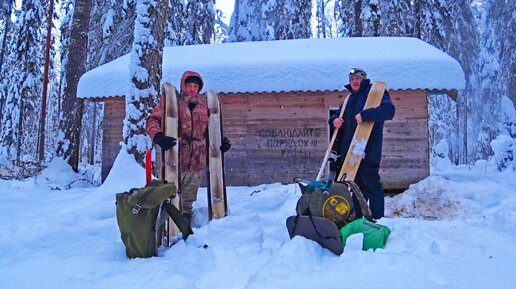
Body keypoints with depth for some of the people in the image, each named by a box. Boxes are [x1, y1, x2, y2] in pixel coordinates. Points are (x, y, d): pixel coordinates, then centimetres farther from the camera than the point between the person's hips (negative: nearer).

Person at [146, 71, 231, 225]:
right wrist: (159, 137, -26)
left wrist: (221, 141, 5)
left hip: (196, 161, 4)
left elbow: (210, 129, 22)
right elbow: (152, 120, -7)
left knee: (188, 200, 17)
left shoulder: (204, 105, 12)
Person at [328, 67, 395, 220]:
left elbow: (389, 110, -17)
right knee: (357, 185, 12)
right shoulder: (350, 99, 23)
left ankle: (377, 220, -1)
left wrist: (365, 115, -26)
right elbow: (336, 115, 29)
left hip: (368, 151, -7)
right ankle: (356, 218, 19)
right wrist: (334, 120, 5)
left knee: (372, 185, -6)